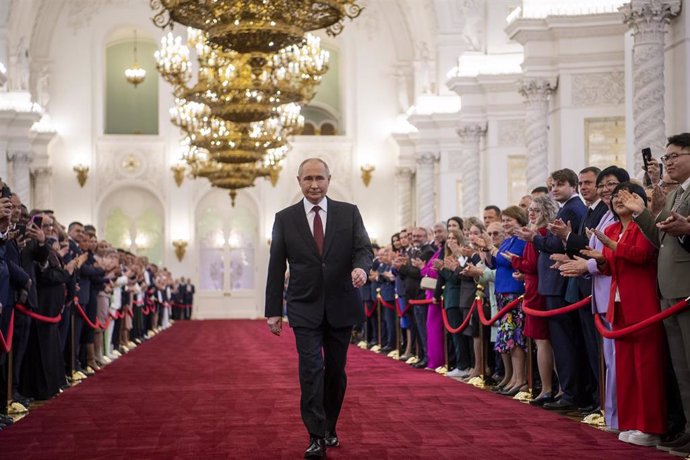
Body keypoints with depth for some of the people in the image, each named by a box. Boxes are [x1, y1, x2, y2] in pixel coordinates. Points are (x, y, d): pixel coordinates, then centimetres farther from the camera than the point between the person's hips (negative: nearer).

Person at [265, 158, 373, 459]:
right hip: (305, 308, -1)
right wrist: (273, 311, 0)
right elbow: (276, 268, 3)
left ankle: (329, 428, 26)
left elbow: (363, 248, -3)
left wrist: (361, 266, -27)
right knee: (311, 369, -11)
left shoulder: (349, 213, 3)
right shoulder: (285, 218, 2)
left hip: (341, 307, 1)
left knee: (336, 370, 10)